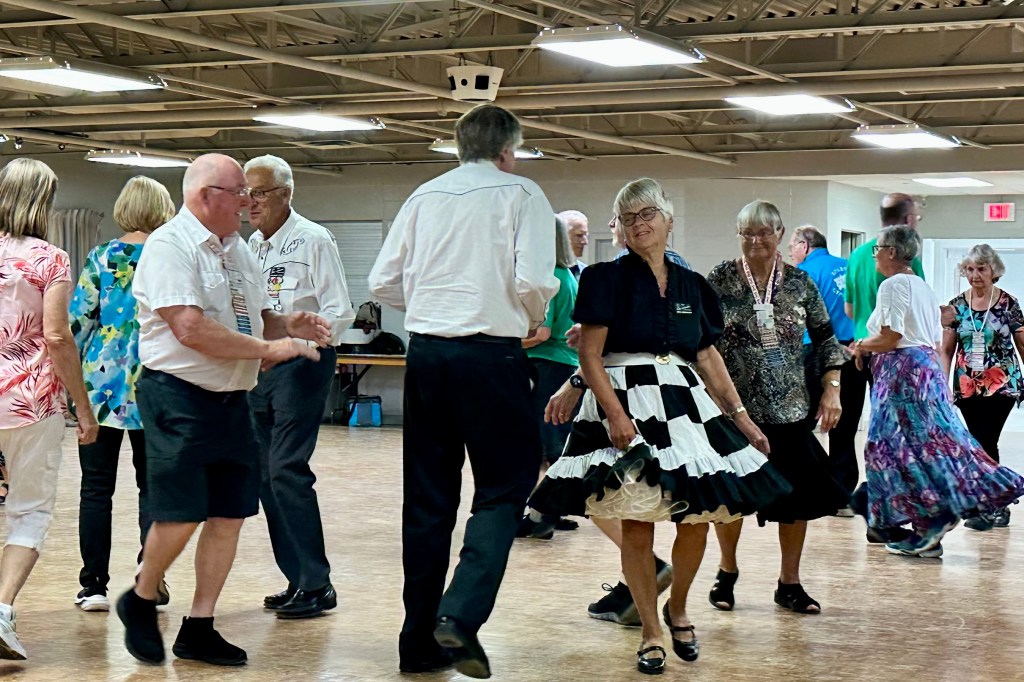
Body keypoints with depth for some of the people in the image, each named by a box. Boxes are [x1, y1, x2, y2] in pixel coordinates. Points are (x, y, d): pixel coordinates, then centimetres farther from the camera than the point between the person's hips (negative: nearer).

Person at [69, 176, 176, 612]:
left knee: (97, 487, 6)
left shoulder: (101, 258, 0)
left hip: (102, 383, 0)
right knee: (152, 486, 11)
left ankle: (94, 585, 7)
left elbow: (79, 322, 0)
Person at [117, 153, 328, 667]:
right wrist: (268, 347, -19)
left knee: (228, 515, 6)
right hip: (179, 397, -8)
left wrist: (288, 325, 2)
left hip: (232, 399, 8)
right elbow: (190, 329, -22)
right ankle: (140, 602, 19)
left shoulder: (237, 250, 15)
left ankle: (199, 627, 16)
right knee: (181, 516, -7)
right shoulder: (169, 245, -11)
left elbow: (258, 318, 25)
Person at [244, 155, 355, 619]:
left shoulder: (313, 241, -8)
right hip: (259, 367, 8)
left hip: (301, 364, -8)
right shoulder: (252, 245, 15)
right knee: (265, 474, 8)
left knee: (287, 468, -14)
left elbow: (339, 313, -13)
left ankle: (316, 585, -8)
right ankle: (297, 580, 17)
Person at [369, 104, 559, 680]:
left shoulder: (425, 197, 12)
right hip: (492, 353, -5)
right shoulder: (520, 194, 0)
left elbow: (383, 282, 8)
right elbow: (535, 280, -12)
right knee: (504, 486, 5)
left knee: (428, 497, 10)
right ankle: (461, 614, -13)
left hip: (426, 351, 5)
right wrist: (535, 319, 8)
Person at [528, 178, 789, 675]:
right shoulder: (608, 279, -1)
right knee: (636, 525, -3)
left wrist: (742, 417, 10)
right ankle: (650, 632, 11)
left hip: (687, 408, 4)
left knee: (698, 518, -1)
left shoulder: (690, 285, 14)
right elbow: (589, 356, -7)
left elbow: (708, 359, 16)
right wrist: (615, 414, -18)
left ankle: (677, 610, 24)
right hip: (626, 408, -4)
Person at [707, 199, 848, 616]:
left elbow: (825, 339, 10)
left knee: (797, 495, 4)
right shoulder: (720, 280, -3)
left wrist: (832, 389, 1)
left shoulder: (799, 283, 4)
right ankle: (727, 571, 29)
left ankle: (789, 583, 19)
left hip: (789, 410, 2)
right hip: (733, 408, -2)